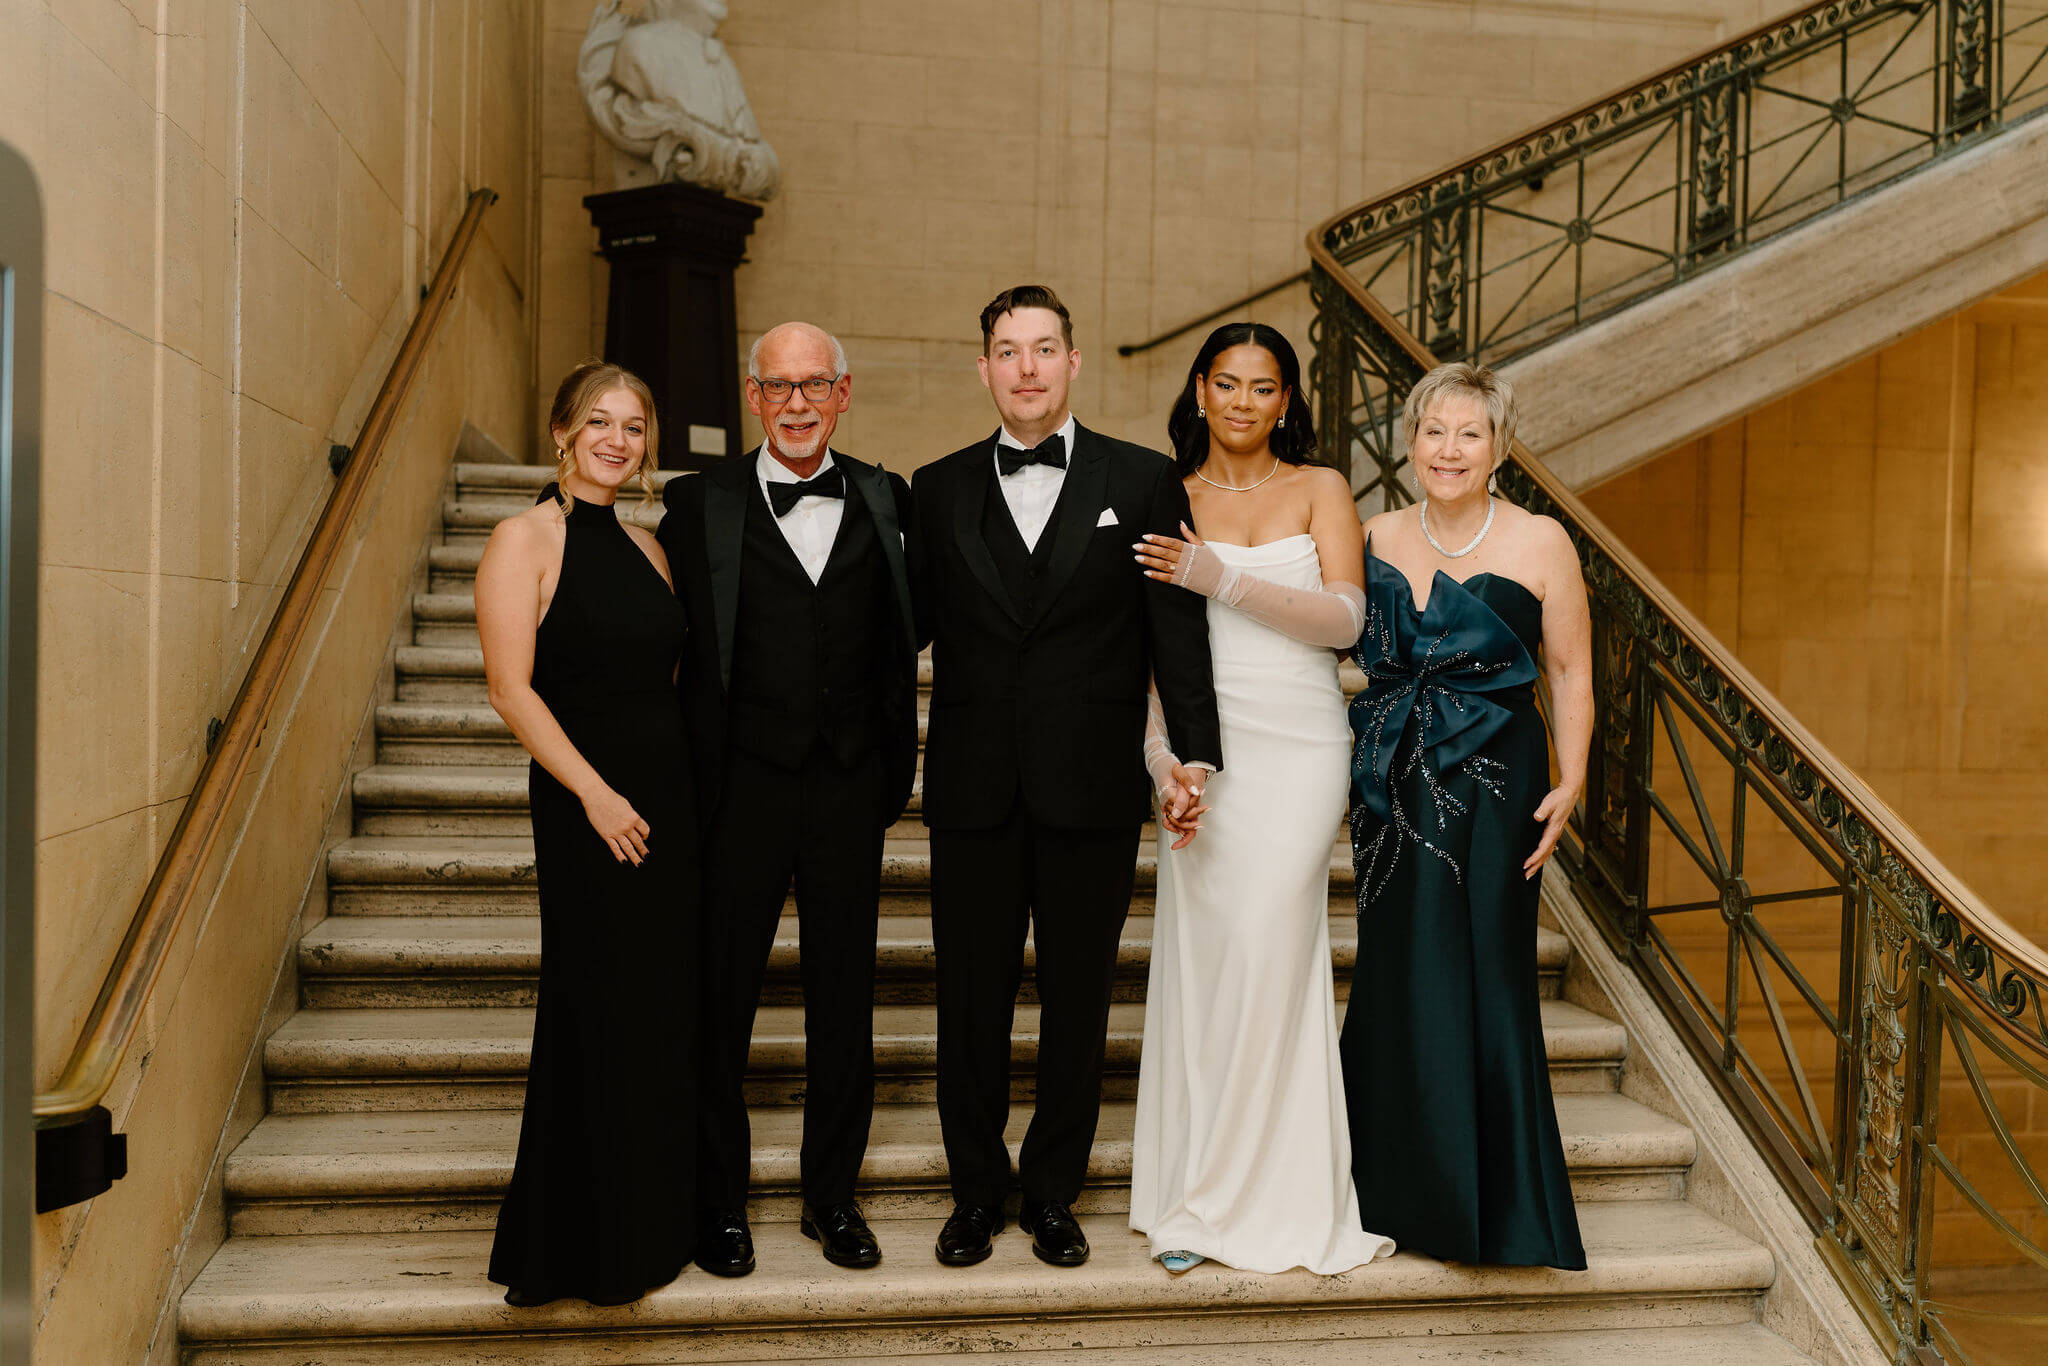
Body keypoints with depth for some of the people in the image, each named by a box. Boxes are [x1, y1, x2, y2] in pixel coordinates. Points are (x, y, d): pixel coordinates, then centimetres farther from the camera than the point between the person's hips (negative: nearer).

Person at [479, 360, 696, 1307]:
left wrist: (701, 783, 7)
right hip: (588, 808, -6)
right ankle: (589, 1248, 19)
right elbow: (511, 686, -13)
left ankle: (653, 1227, 28)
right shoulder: (524, 540, -6)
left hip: (671, 801, 6)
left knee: (668, 1011, 12)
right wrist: (594, 792, -18)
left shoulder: (646, 548, 13)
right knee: (602, 1022, 2)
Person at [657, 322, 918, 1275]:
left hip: (850, 789, 2)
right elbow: (676, 649, -2)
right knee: (721, 998, 8)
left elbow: (901, 634, 8)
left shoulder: (883, 500, 6)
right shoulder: (701, 503, -1)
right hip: (743, 788, -2)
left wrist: (893, 773, 1)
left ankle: (832, 1194, 29)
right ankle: (720, 1197, 26)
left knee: (845, 997, 12)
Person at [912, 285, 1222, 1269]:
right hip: (972, 788, 1)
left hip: (1092, 787, -1)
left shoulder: (1144, 481, 2)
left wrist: (1196, 753, -8)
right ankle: (976, 1190, 28)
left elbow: (1179, 630, 0)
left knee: (1078, 1001, 10)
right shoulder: (940, 489, 7)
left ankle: (1052, 1190, 28)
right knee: (971, 1000, 9)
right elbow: (911, 625, 10)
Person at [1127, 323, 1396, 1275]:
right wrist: (1162, 762, -8)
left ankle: (1261, 1192, 12)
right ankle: (1196, 1197, 14)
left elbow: (1346, 618, -5)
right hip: (1204, 748, 1)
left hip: (1301, 749, 0)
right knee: (1198, 956, 0)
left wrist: (1221, 579, -14)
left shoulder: (1320, 490, 8)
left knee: (1267, 952, -5)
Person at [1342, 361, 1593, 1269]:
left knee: (1482, 978, 0)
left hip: (1491, 787, -3)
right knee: (1395, 980, 8)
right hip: (1392, 787, 3)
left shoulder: (1539, 543, -2)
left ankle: (1496, 1202, 18)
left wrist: (1569, 781, -10)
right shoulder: (1377, 538, 7)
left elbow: (1570, 672, -1)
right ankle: (1403, 1192, 25)